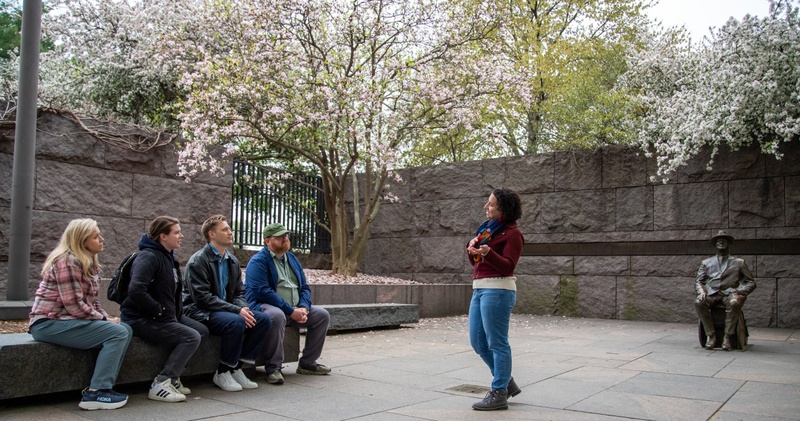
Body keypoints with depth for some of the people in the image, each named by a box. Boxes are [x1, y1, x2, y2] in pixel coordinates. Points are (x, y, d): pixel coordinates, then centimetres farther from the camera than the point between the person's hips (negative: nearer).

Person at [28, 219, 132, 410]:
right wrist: (104, 320, -12)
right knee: (118, 333, -20)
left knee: (125, 329, -4)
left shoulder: (89, 262, 13)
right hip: (50, 323, -9)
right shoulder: (68, 261, -16)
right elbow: (74, 305, -22)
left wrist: (106, 318, 0)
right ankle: (95, 393, -18)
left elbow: (91, 300, 18)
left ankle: (101, 386, -7)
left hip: (67, 320, 9)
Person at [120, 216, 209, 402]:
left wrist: (176, 311, 6)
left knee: (202, 330, 6)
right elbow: (136, 291, -32)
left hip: (166, 316, 10)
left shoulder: (167, 257, 14)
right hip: (141, 319, -10)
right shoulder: (149, 257, -17)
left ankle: (172, 376, 7)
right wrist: (160, 311, -22)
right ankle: (161, 384, -15)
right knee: (192, 337, -19)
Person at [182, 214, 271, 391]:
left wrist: (243, 307, -10)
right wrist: (236, 310, -24)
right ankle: (223, 372, -13)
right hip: (199, 312, -8)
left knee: (263, 320, -12)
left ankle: (236, 367, -5)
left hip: (225, 309, 8)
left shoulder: (232, 261, 13)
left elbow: (239, 292, 14)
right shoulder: (198, 261, -11)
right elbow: (202, 297, -20)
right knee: (236, 322, -33)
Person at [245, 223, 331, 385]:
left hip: (295, 309, 8)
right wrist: (291, 311, -23)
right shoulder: (258, 261, -9)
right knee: (277, 315, -39)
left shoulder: (292, 259, 16)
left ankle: (307, 363, 7)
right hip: (264, 306, -8)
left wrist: (303, 308, -8)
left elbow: (304, 287, 14)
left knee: (323, 315, -2)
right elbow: (263, 292, -21)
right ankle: (273, 368, -25)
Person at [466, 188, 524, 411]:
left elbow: (508, 266, -15)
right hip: (480, 289, 9)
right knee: (478, 342, 12)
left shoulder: (512, 233, -7)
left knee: (496, 342, -3)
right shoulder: (488, 227, 17)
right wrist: (472, 249, -1)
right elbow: (476, 262, 21)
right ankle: (507, 383, 25)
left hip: (497, 290, -9)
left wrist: (487, 252, -30)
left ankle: (499, 394, 7)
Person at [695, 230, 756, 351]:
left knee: (734, 303, -38)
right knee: (699, 302, -33)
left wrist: (739, 291, -7)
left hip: (729, 293, -1)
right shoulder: (706, 263, 21)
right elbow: (698, 281, 16)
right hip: (711, 294, 1)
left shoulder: (739, 263, 18)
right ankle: (711, 335, -22)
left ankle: (727, 336, -26)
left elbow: (751, 282, 14)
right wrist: (701, 292, -7)